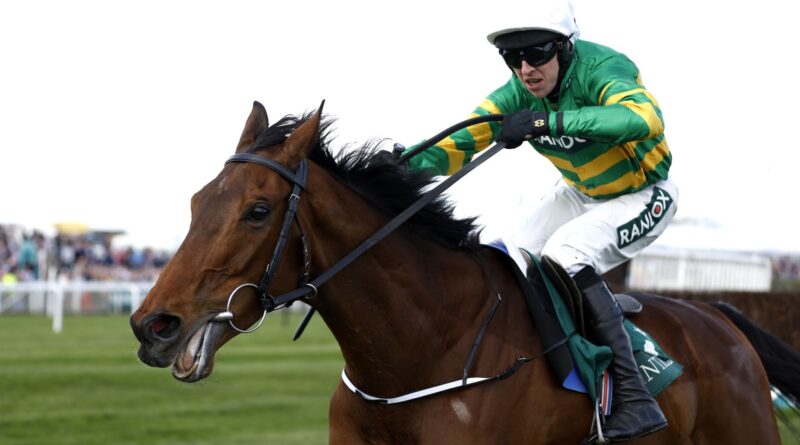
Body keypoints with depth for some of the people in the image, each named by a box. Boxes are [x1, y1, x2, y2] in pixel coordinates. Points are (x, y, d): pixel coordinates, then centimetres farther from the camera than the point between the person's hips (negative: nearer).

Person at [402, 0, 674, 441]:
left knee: (564, 254, -29)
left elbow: (643, 119, -52)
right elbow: (457, 146, -15)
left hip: (643, 196, -7)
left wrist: (548, 120, -55)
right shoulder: (517, 94, -12)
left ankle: (635, 399, -30)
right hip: (579, 193, 8)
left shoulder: (601, 70, -31)